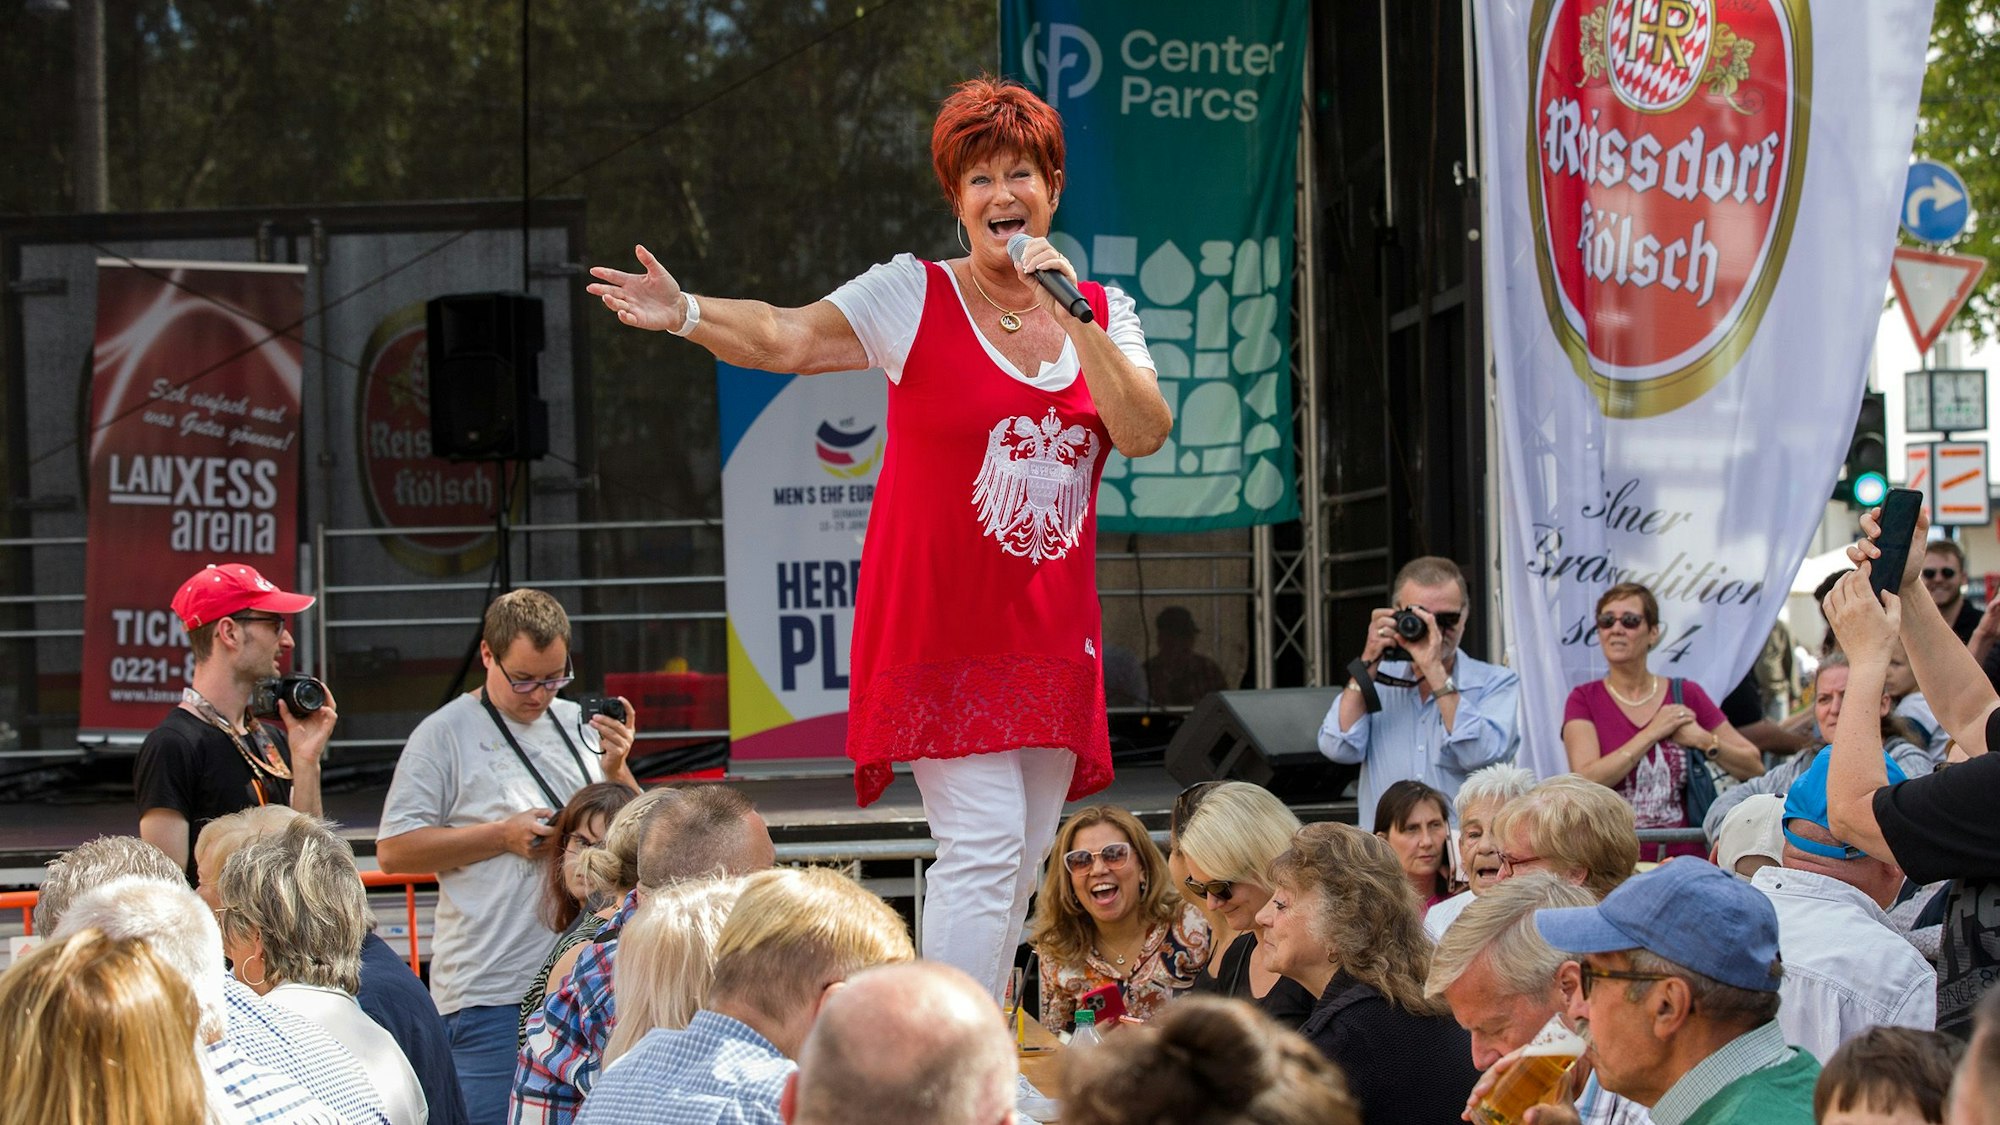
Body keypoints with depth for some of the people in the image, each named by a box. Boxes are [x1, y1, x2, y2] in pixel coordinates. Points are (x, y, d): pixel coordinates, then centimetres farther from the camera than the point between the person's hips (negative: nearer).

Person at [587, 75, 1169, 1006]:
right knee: (982, 842, -15)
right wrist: (688, 314, -29)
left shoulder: (1103, 312, 8)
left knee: (1014, 872, 9)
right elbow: (786, 339, -12)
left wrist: (1071, 318, -14)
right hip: (940, 629, -5)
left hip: (1049, 634, 5)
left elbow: (1146, 433, -6)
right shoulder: (916, 294, -3)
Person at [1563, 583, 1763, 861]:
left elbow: (1754, 767, 12)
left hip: (1684, 857, 1)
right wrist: (1653, 732, -5)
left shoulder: (1686, 695, 11)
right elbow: (1586, 781, -10)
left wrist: (1703, 740, -3)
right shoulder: (1584, 699, 7)